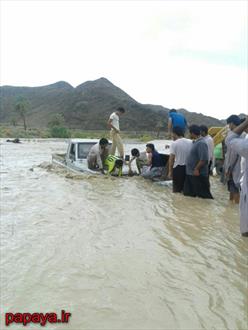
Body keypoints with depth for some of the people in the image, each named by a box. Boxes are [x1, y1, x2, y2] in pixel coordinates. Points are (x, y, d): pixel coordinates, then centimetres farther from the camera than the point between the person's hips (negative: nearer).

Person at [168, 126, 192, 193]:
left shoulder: (174, 143, -9)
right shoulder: (191, 142, 3)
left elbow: (171, 159, -11)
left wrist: (170, 171, -6)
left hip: (178, 168, -4)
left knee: (176, 190, 4)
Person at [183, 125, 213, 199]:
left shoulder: (201, 143, -20)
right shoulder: (195, 142, 11)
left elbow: (204, 159, -27)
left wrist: (196, 169, -22)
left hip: (198, 174, -10)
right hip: (190, 173, 10)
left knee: (203, 195, 0)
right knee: (188, 194, 18)